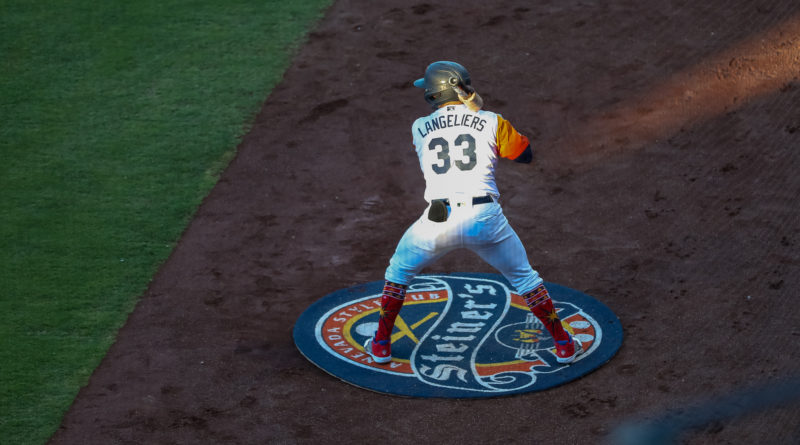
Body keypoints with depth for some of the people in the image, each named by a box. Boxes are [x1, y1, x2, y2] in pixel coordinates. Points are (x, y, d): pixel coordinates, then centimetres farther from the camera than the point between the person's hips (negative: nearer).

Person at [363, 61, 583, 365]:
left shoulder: (419, 128, 10)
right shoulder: (491, 123, 5)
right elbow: (525, 154, 18)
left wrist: (470, 112, 28)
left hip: (438, 221, 0)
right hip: (485, 219, 0)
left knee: (398, 271, 26)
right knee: (524, 277, 20)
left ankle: (381, 345, 28)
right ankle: (564, 345, 23)